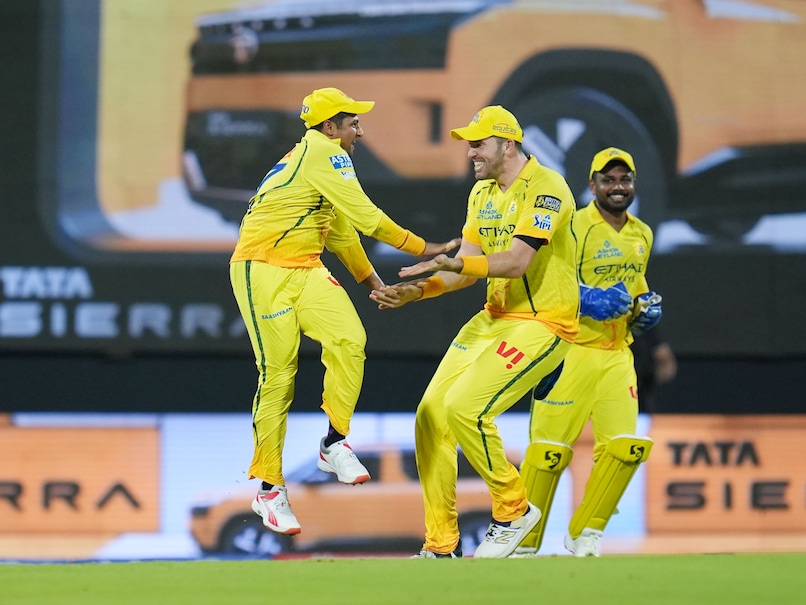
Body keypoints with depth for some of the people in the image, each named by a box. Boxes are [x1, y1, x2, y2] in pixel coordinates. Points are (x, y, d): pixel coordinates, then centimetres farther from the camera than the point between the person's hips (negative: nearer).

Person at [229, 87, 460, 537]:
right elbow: (364, 217, -18)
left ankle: (335, 444, -7)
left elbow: (341, 230, 30)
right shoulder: (323, 153, -12)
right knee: (277, 375, -8)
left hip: (306, 271, 9)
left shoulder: (323, 159, 19)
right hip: (264, 274, -9)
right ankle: (269, 488, -1)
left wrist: (371, 280, 33)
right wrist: (423, 249, -13)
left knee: (349, 339, -15)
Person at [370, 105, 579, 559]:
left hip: (543, 323, -9)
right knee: (431, 414, -1)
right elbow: (470, 266, 11)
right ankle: (441, 546, 6)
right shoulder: (482, 193, 13)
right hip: (493, 318, 9)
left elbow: (517, 262, -25)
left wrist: (457, 264, -38)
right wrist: (417, 291, -5)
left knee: (464, 407, -24)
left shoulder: (545, 187, -16)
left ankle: (514, 510, -3)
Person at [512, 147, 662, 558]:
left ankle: (585, 534, 9)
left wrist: (647, 306, 10)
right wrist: (590, 300, -24)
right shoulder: (573, 228, -9)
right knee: (550, 447, -8)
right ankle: (524, 541, 3)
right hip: (570, 350, -6)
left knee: (625, 445, -5)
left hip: (617, 354, 6)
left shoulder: (642, 235, 14)